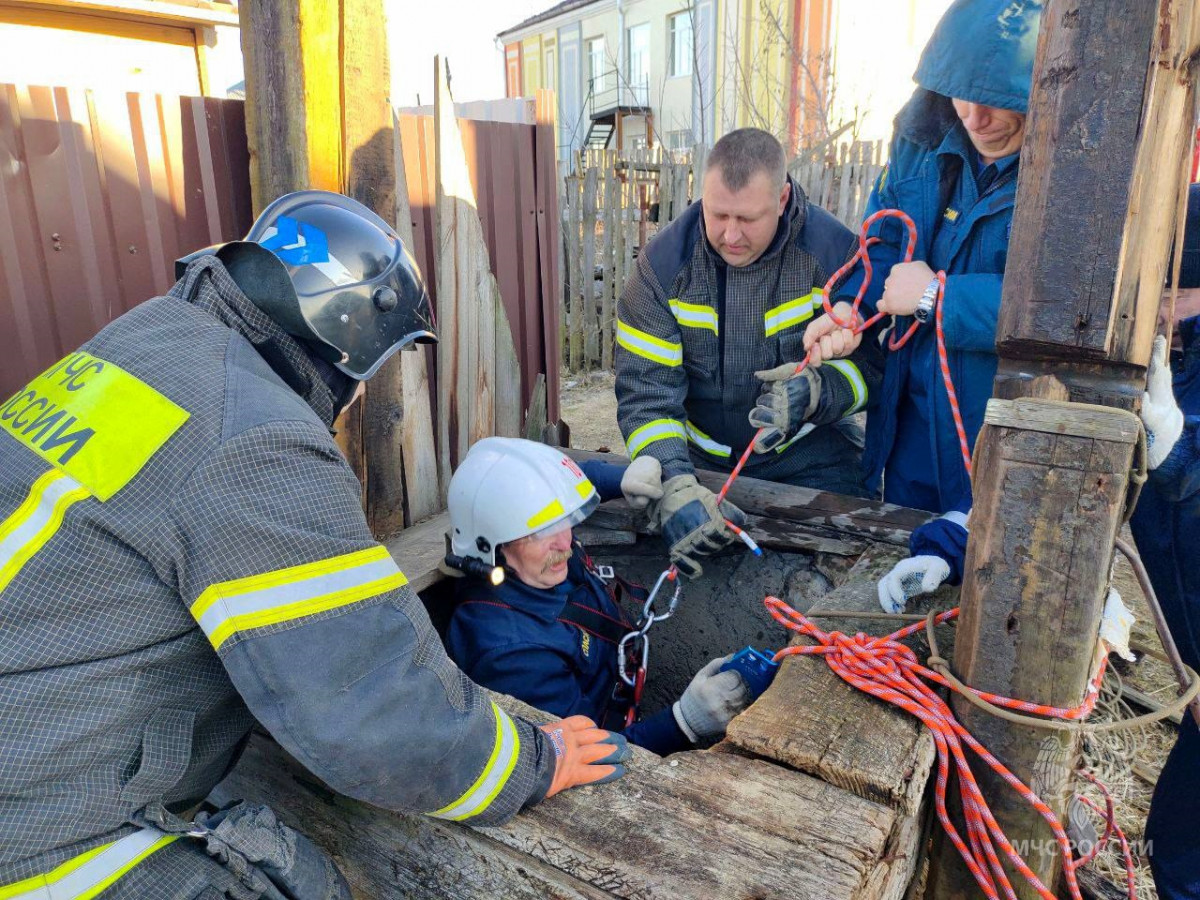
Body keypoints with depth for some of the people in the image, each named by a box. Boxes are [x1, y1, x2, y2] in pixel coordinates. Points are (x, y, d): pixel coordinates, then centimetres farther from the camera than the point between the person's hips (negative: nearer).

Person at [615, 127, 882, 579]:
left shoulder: (835, 250, -15)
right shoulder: (665, 262, -13)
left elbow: (873, 359, -7)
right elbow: (645, 392, -17)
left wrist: (814, 392, -30)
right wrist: (674, 486, -32)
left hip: (809, 453, 0)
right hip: (699, 456, 1)